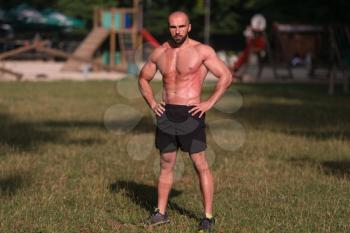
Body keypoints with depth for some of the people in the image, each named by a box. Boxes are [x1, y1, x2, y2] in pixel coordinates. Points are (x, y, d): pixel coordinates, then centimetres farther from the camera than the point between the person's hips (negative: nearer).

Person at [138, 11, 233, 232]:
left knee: (201, 165, -4)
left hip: (190, 114, -5)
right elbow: (143, 79, 22)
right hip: (166, 114, 5)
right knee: (166, 165, 12)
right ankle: (161, 212, 21)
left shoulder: (202, 50, -6)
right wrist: (152, 103, 7)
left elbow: (226, 76, -7)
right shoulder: (160, 52, 8)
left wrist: (210, 103, -12)